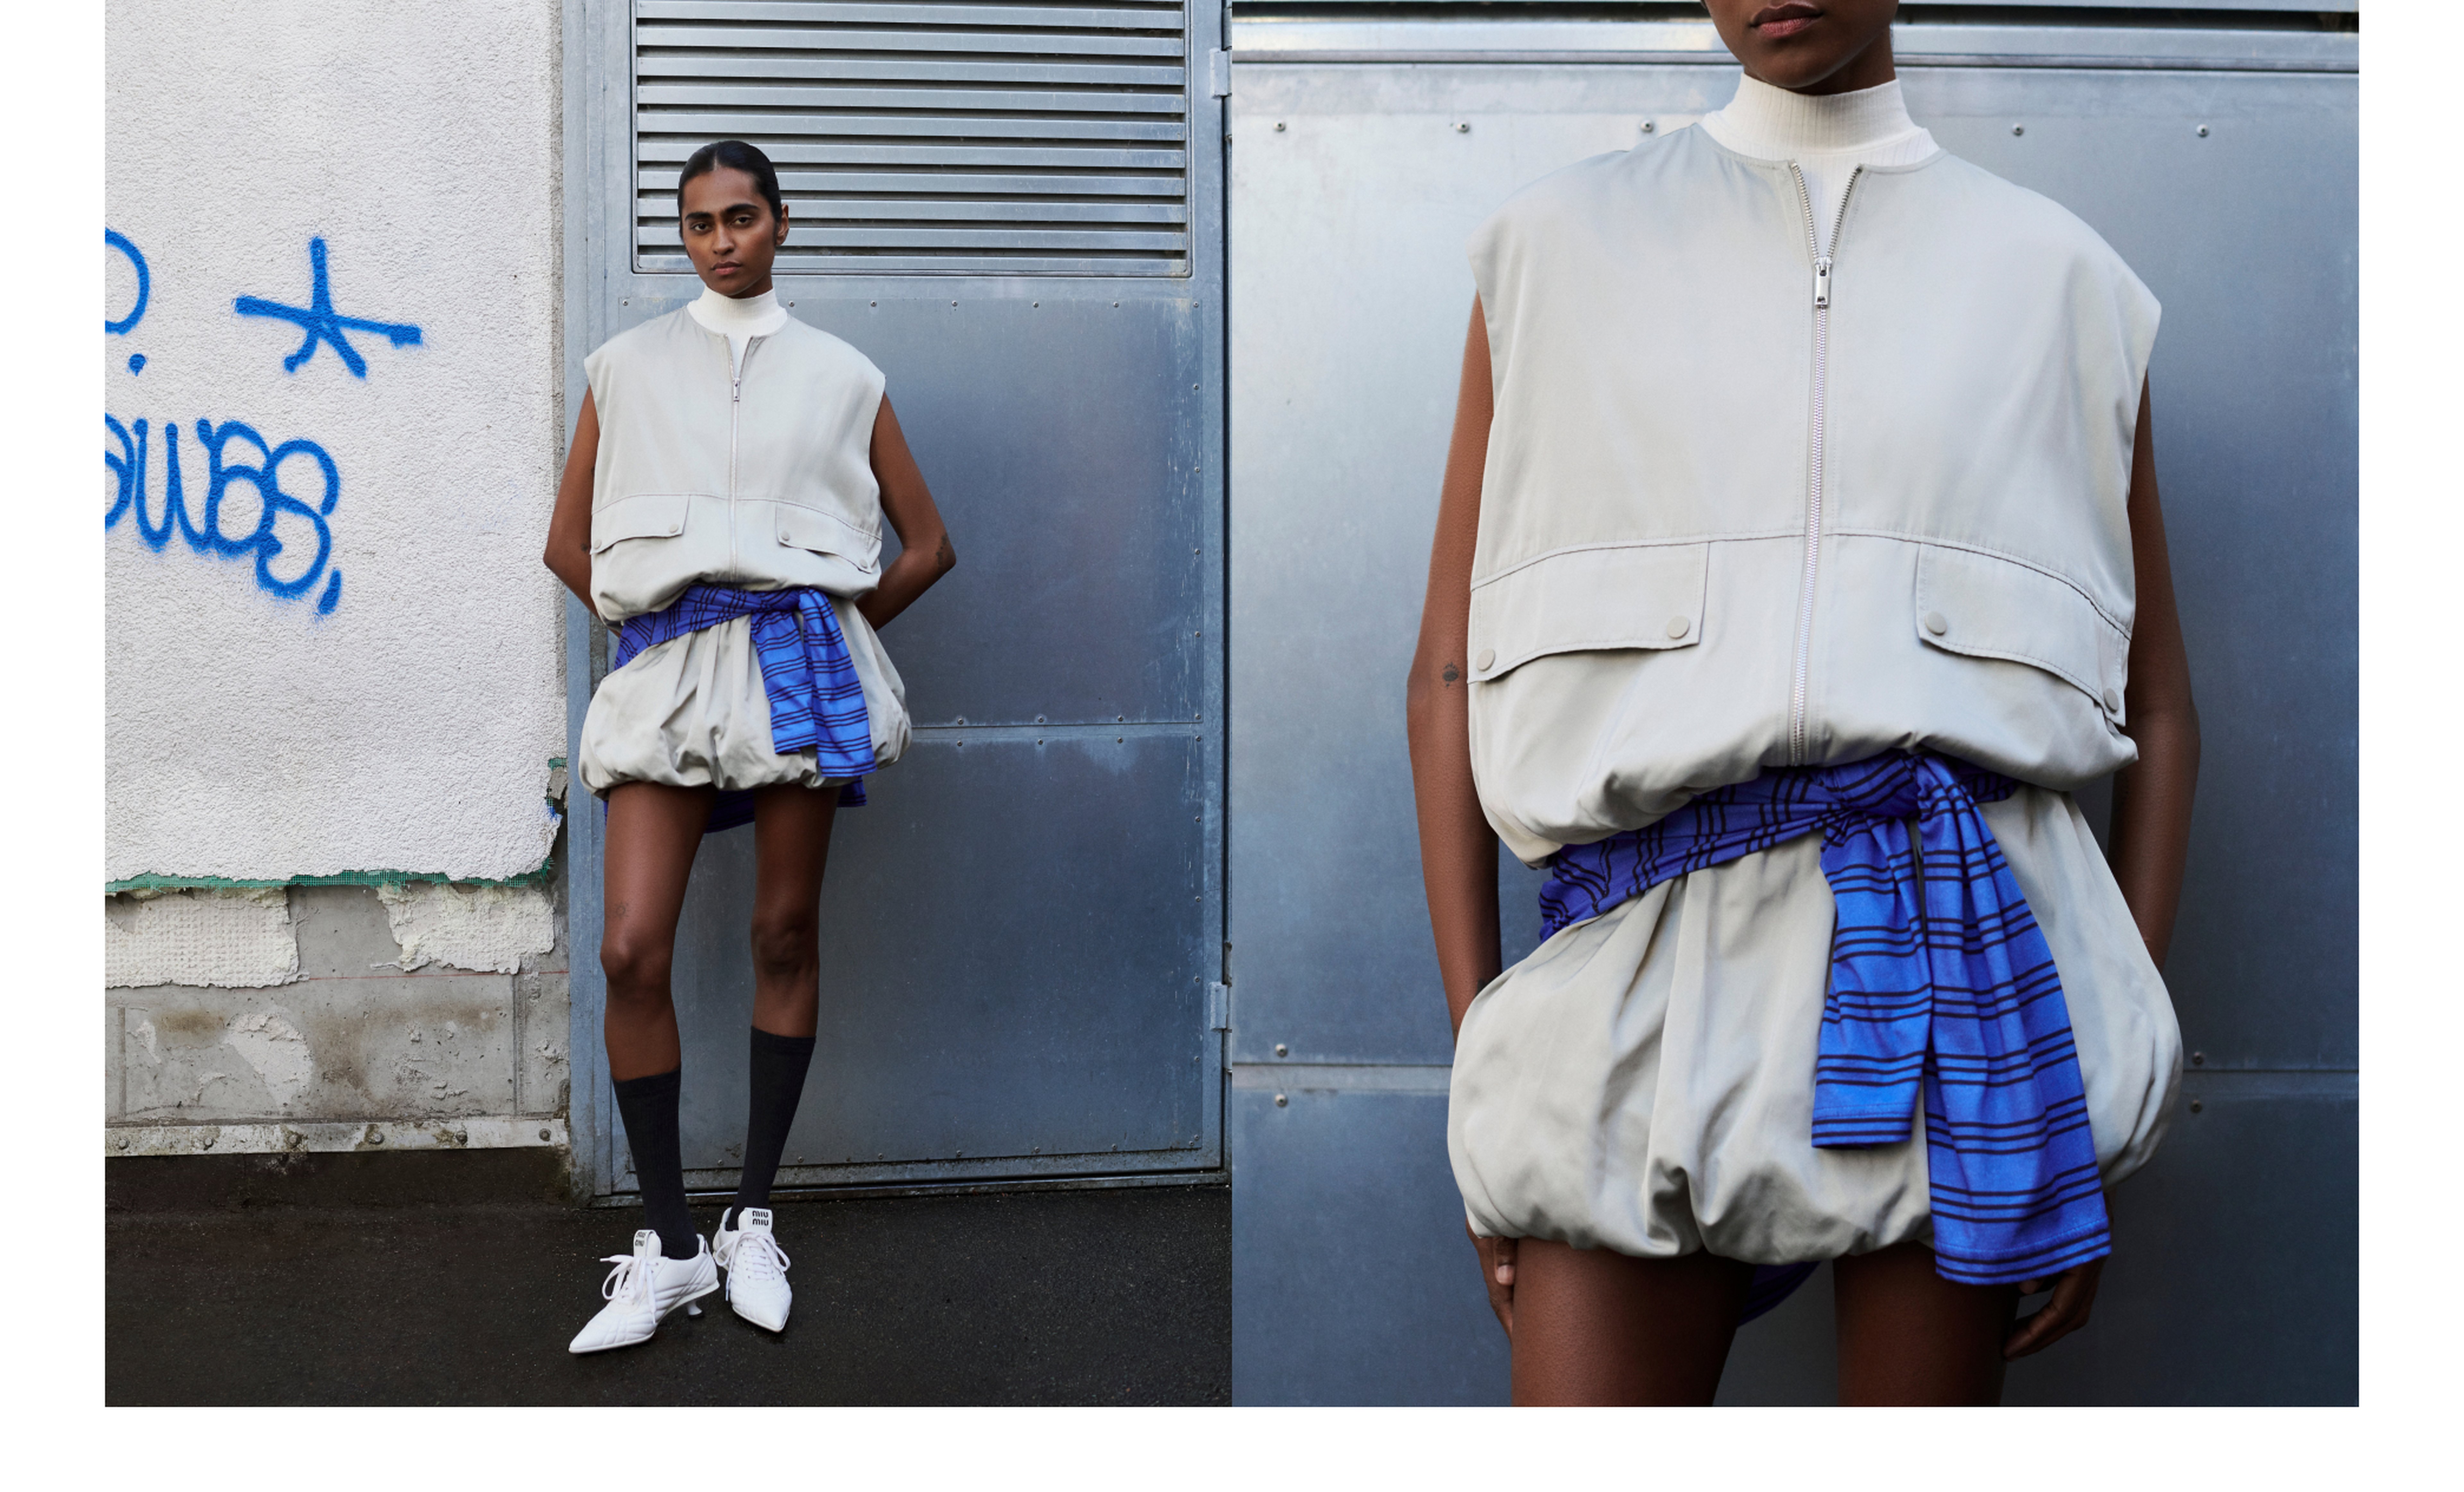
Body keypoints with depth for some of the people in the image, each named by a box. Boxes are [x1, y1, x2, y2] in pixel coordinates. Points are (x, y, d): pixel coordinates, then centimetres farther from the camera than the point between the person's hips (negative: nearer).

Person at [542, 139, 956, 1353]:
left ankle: (754, 1219, 16)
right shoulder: (629, 367, 14)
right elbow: (568, 544, 17)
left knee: (786, 937, 3)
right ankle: (669, 1245, 1)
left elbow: (928, 547, 15)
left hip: (798, 657, 0)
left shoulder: (840, 377, 12)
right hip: (666, 662, 0)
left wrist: (831, 627, 11)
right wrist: (651, 618, 9)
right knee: (631, 951, -10)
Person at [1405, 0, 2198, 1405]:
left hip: (1963, 935, 1)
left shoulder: (2059, 276, 12)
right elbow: (1451, 672, 8)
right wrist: (1481, 1053, 1)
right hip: (1649, 950, 0)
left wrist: (2114, 1085, 6)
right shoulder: (1559, 245, 12)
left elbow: (2157, 708, 13)